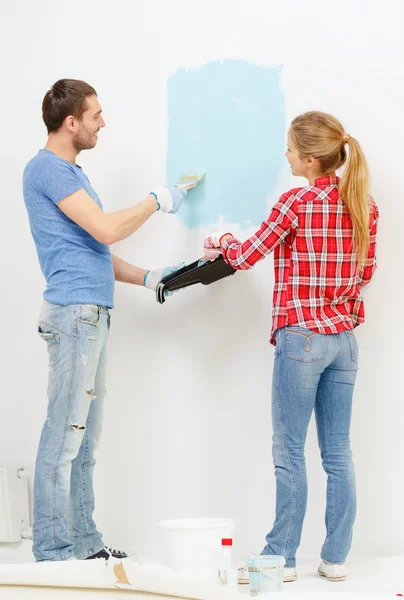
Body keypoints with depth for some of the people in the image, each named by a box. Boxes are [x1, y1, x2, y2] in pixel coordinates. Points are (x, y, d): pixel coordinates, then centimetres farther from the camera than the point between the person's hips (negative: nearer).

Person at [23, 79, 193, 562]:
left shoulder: (69, 172, 21)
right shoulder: (46, 169, -10)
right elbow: (107, 230, -17)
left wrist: (147, 278, 17)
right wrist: (157, 200, -3)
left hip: (91, 315, 10)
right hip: (74, 313, -10)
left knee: (84, 438, 13)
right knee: (64, 437, -6)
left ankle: (83, 542, 21)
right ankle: (53, 553, 0)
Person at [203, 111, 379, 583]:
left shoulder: (296, 202, -12)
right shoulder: (364, 204, 5)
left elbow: (248, 255, -4)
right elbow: (365, 271, 12)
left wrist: (221, 242, 16)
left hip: (300, 337, -6)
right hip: (344, 337, 6)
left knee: (289, 453, 2)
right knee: (337, 452, 10)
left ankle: (282, 557, 10)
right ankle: (335, 557, 16)